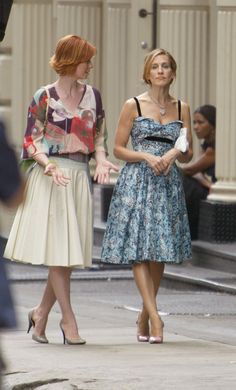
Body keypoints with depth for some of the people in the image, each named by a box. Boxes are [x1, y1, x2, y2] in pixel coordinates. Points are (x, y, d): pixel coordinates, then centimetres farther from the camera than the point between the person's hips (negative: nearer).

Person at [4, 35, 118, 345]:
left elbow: (99, 136, 15)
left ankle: (41, 313, 19)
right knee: (58, 250, -6)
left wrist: (101, 160, -5)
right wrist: (49, 164, -21)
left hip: (80, 177, 5)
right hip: (50, 177, -5)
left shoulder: (92, 96, 10)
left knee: (70, 253, 5)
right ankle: (68, 319, -1)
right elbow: (31, 140, -4)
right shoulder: (44, 97, -3)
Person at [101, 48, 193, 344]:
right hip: (136, 181, -3)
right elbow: (118, 148, 1)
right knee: (138, 249, -12)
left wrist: (175, 153, -8)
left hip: (168, 184, 3)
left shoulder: (181, 108, 11)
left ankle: (144, 317, 13)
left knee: (159, 252, 2)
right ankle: (154, 316, -18)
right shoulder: (133, 106, 2)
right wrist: (147, 156, -13)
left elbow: (188, 155, 14)